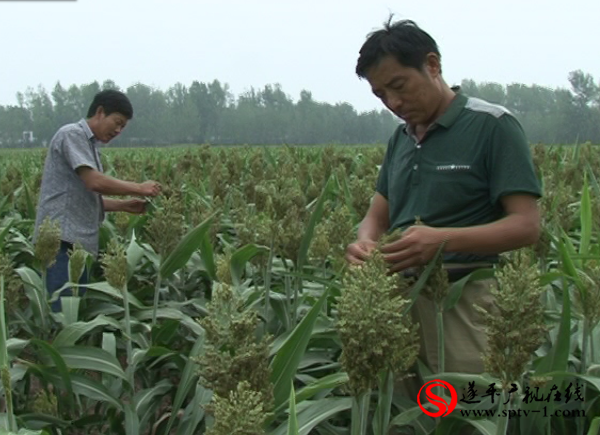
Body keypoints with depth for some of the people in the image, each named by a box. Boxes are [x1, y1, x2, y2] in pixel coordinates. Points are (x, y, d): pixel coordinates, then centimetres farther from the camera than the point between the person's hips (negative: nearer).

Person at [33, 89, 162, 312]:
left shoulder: (89, 144, 20)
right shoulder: (72, 134, -7)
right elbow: (95, 182, -18)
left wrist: (125, 205, 10)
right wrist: (139, 188, -7)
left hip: (79, 243, 10)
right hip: (62, 240, -10)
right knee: (62, 311, -12)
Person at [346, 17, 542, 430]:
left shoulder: (493, 125, -9)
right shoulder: (400, 138, 13)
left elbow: (526, 225, -14)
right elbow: (377, 214, 14)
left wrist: (443, 239, -27)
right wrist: (365, 243, -10)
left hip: (460, 301, -6)